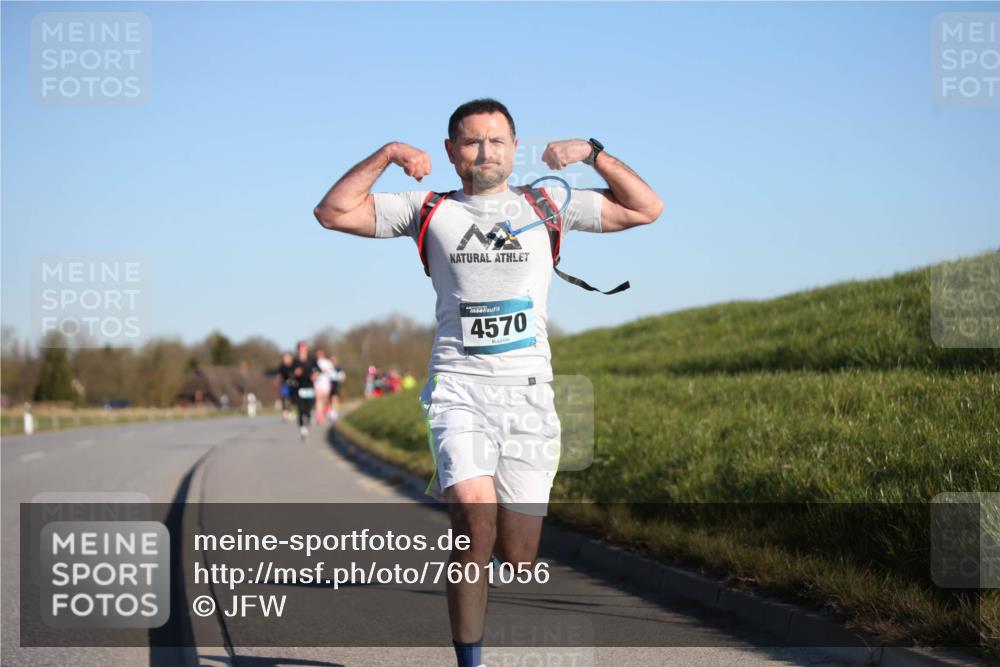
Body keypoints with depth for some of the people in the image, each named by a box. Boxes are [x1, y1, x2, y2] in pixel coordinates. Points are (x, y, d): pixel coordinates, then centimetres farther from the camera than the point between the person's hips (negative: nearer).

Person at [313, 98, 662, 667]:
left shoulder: (548, 205, 15)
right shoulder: (429, 211, 14)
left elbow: (647, 208, 14)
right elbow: (334, 212, 10)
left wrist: (592, 152, 3)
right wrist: (387, 155, 1)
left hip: (529, 391, 2)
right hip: (458, 387, -2)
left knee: (518, 554, -3)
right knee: (474, 513, -24)